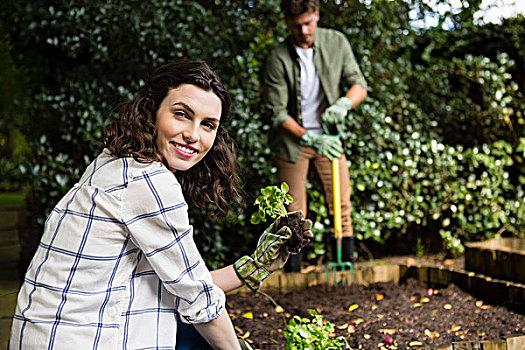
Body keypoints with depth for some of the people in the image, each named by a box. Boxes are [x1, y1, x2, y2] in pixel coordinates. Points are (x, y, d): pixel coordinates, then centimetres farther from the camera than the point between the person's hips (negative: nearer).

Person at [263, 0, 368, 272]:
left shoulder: (336, 42, -4)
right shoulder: (278, 58, -15)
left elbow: (359, 84, 1)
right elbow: (276, 113, -13)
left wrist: (344, 103, -22)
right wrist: (309, 138, -25)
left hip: (327, 137, 3)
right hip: (292, 141, -3)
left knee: (342, 208, 1)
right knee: (294, 213, 0)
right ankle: (292, 277, 11)